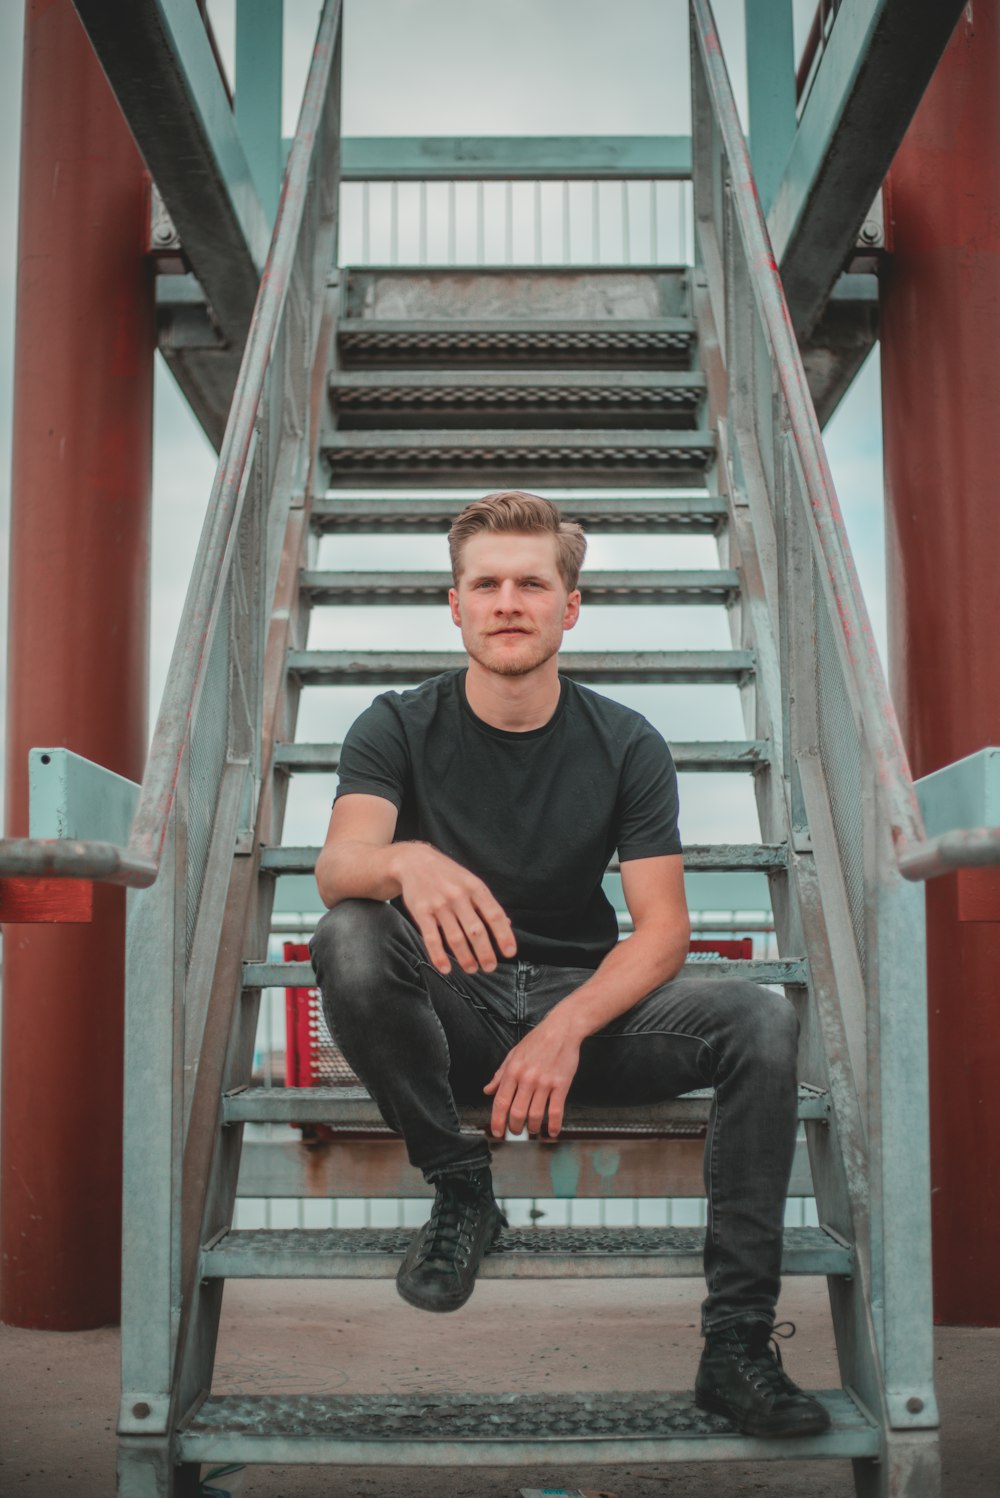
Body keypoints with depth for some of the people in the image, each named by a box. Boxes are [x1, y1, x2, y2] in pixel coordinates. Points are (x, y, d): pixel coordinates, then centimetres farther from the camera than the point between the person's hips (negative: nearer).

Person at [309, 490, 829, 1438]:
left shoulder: (625, 745, 0)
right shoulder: (400, 728, -3)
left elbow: (662, 928, -6)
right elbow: (337, 865, -22)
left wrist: (567, 1028, -24)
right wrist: (407, 862, -47)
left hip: (583, 1006, 1)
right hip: (448, 1009, -1)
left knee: (761, 1021, -24)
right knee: (348, 939, -32)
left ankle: (738, 1340, -16)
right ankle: (460, 1190, -13)